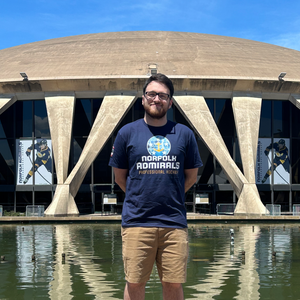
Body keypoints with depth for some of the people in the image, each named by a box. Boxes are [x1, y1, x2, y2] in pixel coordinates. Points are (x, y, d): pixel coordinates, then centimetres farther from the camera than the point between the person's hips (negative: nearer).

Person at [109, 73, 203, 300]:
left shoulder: (184, 134, 7)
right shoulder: (127, 133, 5)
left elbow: (191, 176, 16)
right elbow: (120, 177, 13)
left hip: (174, 223, 1)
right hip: (136, 222, -1)